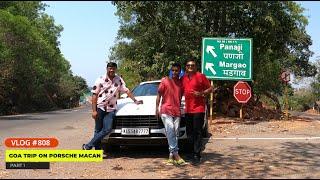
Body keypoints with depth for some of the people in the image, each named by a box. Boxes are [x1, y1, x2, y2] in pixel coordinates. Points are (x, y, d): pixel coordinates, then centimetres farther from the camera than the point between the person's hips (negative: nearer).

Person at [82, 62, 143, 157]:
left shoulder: (119, 80, 7)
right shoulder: (100, 80, -3)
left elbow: (127, 90, 15)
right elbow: (94, 95, -4)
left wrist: (135, 100, 9)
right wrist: (94, 110, -10)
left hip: (111, 109, 2)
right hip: (100, 107, -2)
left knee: (107, 129, -9)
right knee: (98, 130, 2)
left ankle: (88, 146, -2)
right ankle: (98, 150, 11)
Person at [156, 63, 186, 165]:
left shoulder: (181, 83, 12)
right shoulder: (165, 81, 4)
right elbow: (159, 95, 5)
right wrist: (157, 108, -1)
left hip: (177, 112, 4)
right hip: (166, 111, -4)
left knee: (175, 133, 1)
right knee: (170, 130, -16)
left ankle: (171, 155, 6)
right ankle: (175, 154, -17)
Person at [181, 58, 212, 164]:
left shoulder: (200, 76, -3)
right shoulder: (183, 78, 11)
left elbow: (210, 88, 0)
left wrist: (201, 94, -14)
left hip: (198, 109, -6)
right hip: (188, 110, 6)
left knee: (197, 132, -5)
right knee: (189, 133, 10)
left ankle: (196, 155, -1)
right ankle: (194, 152, 23)